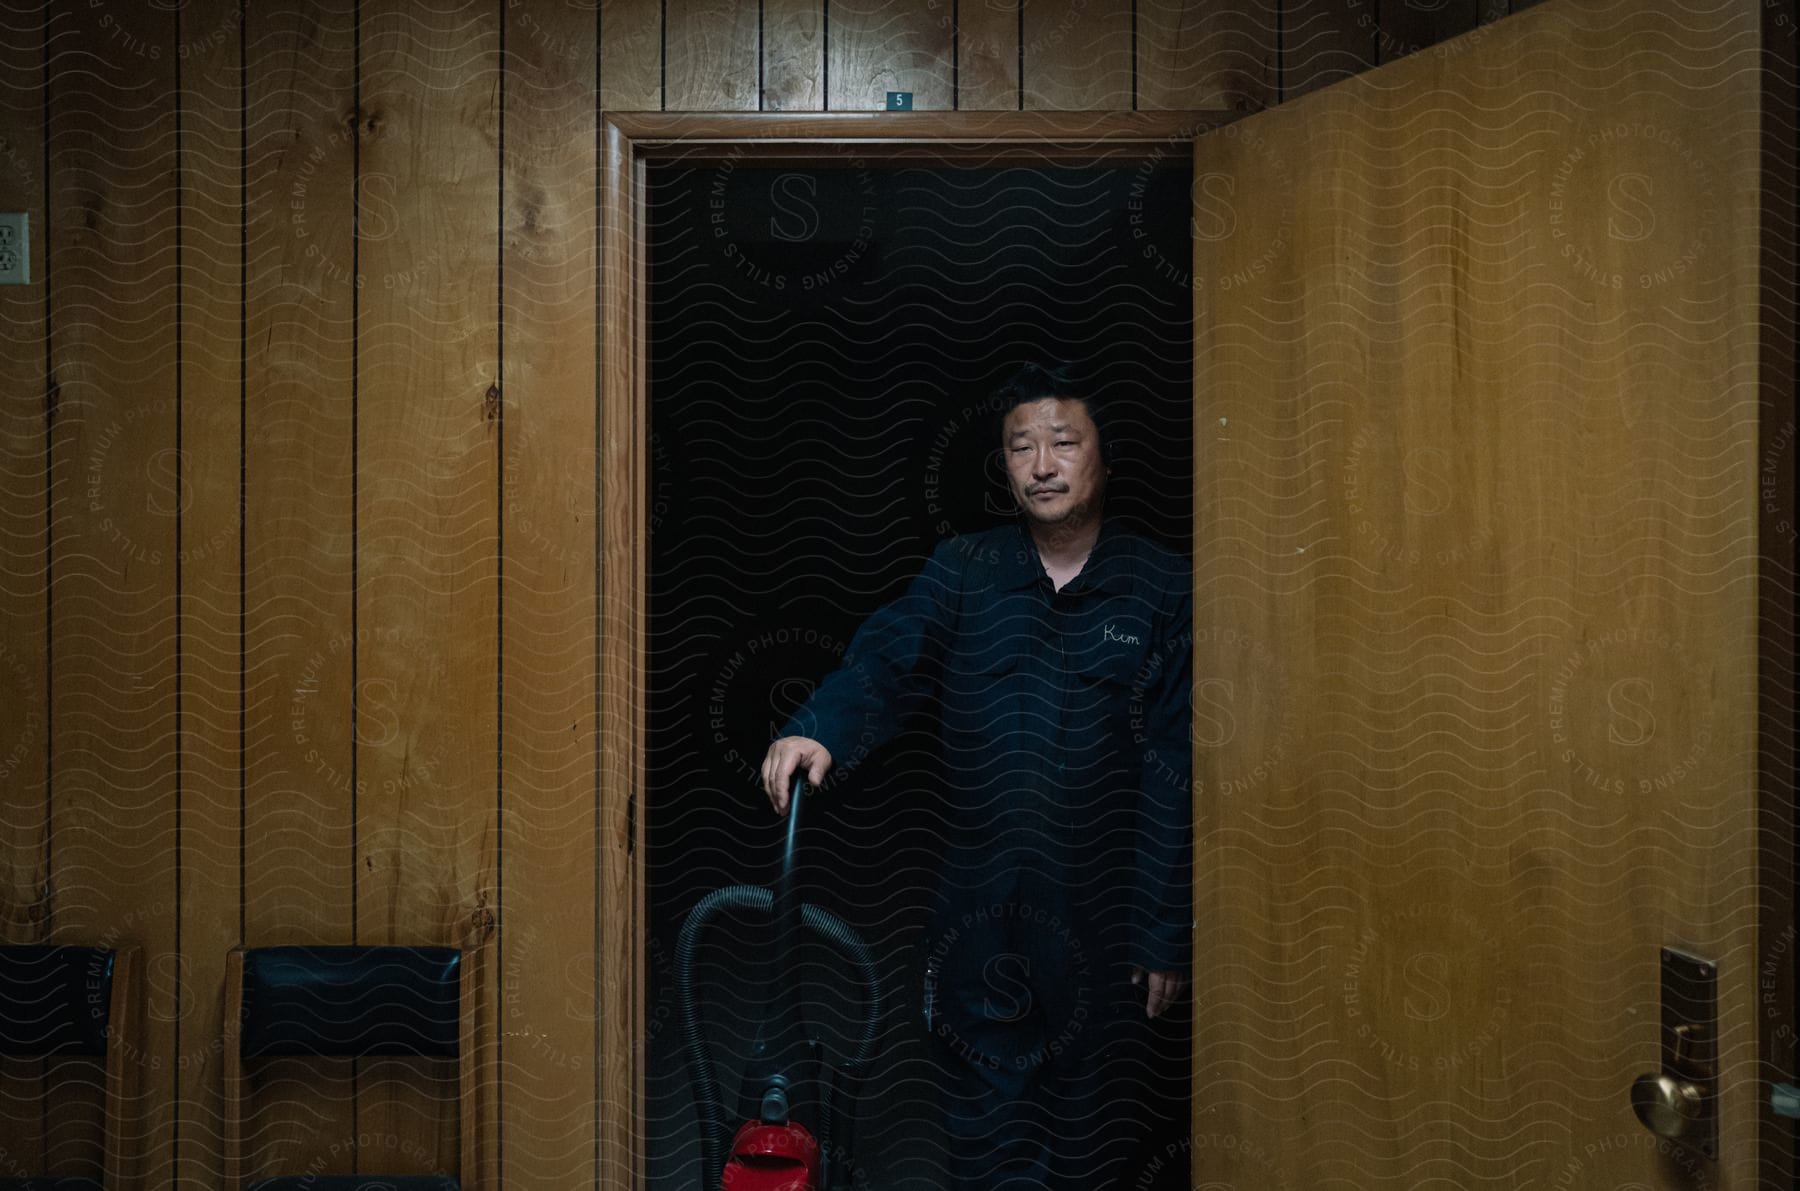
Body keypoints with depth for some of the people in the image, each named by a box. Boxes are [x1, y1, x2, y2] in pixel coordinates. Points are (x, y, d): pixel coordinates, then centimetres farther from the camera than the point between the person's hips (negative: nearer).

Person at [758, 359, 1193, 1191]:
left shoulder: (1162, 591, -1)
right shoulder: (963, 572, 3)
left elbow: (1175, 779, -3)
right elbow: (883, 661, -14)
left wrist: (1165, 935, -6)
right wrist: (818, 732, -35)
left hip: (1103, 922, -1)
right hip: (981, 915, 1)